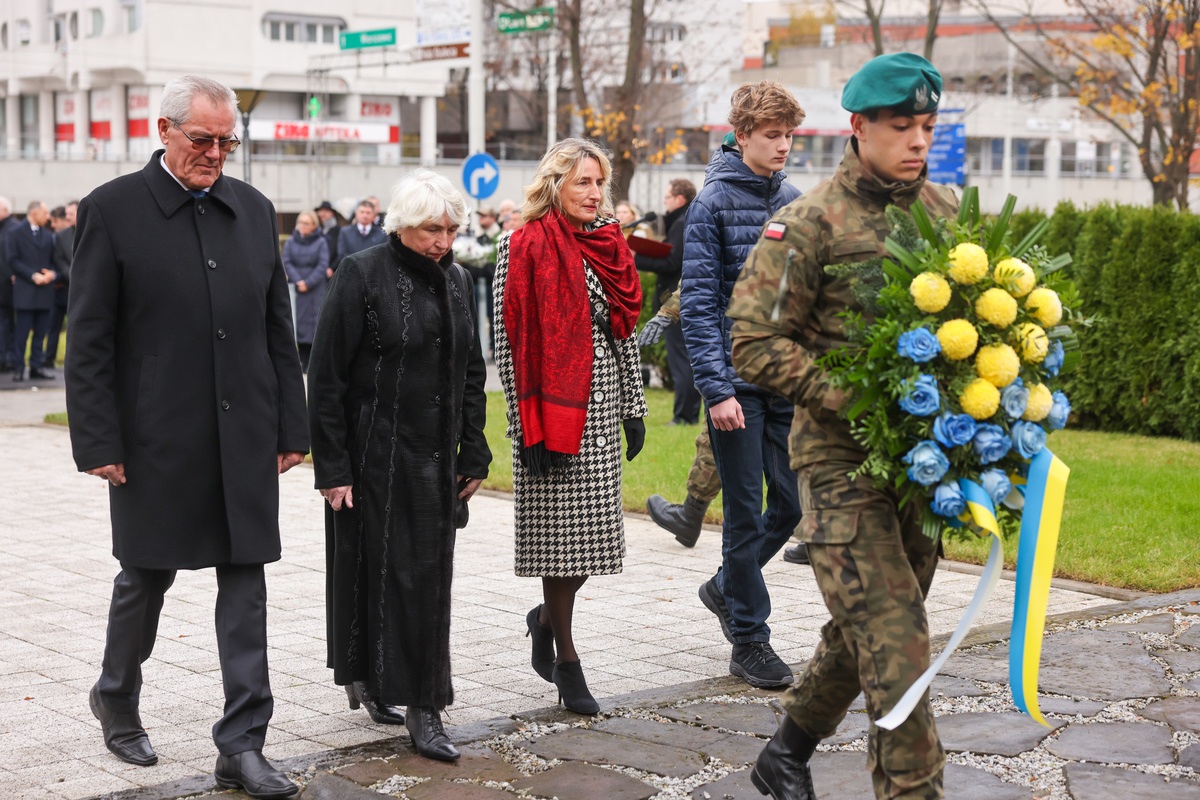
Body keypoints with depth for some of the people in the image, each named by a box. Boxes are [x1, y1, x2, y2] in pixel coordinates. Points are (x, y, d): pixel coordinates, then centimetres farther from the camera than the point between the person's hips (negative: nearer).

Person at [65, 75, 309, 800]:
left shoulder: (254, 209, 8)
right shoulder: (113, 210, -5)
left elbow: (279, 330, 11)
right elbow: (89, 341, -6)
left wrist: (292, 427, 7)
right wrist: (99, 443, -11)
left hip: (245, 437, 4)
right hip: (156, 439, -3)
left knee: (246, 583, 3)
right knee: (147, 577, 11)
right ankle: (117, 700, 37)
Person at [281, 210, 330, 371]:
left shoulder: (320, 242, 1)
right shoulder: (290, 241, 7)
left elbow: (323, 266, -5)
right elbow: (286, 262, 1)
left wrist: (308, 283, -12)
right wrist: (298, 281, -12)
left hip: (316, 289, -2)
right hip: (296, 288, 2)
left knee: (314, 321, -5)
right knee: (298, 321, 0)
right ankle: (303, 361, 7)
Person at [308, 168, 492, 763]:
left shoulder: (454, 280, 8)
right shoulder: (362, 275, -10)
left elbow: (471, 373, 16)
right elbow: (326, 377, -10)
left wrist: (473, 454, 11)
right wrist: (332, 467, -12)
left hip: (435, 458, 5)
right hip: (374, 458, -5)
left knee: (429, 576, 5)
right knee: (376, 570, 0)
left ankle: (423, 708, 13)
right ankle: (365, 676, 18)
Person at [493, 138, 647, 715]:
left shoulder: (610, 247, 12)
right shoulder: (524, 249, -6)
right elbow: (510, 342, -10)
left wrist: (633, 408, 14)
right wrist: (527, 425, -14)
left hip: (601, 412, 6)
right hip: (552, 413, -6)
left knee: (593, 533, 6)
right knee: (561, 533, -1)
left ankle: (546, 618, 32)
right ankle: (566, 660, 11)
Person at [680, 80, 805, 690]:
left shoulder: (795, 201, 10)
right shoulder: (714, 202, -7)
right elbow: (699, 304, -11)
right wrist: (717, 388, -17)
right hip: (738, 381, -5)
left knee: (791, 503, 8)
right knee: (745, 512, 1)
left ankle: (727, 587, 32)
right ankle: (750, 639, 14)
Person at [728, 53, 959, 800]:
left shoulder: (947, 213, 9)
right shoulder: (810, 223, -9)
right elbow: (755, 343, -11)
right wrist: (854, 399, -20)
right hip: (841, 457, -6)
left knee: (868, 628, 18)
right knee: (893, 636, -11)